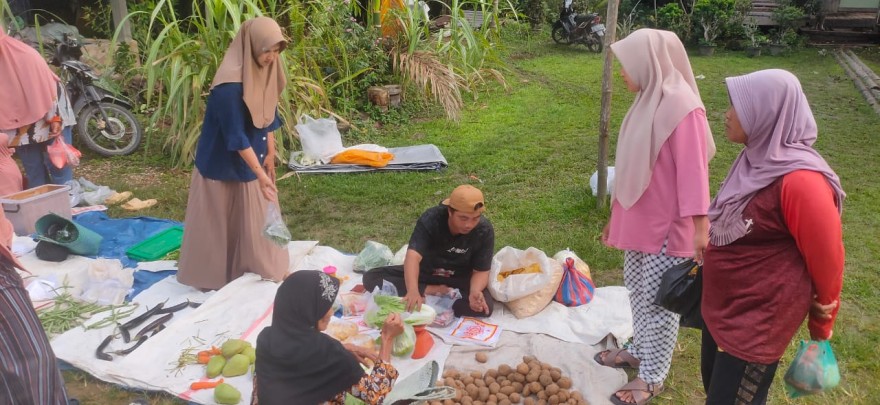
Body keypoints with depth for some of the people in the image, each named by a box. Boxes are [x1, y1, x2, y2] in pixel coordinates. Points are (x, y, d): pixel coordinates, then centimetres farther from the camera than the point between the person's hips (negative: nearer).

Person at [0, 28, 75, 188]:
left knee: (58, 164, 0)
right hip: (21, 129, 5)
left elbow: (49, 85, -14)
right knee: (34, 173, 8)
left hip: (47, 121, -4)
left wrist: (55, 118, -18)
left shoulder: (26, 55, -14)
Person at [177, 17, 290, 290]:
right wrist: (260, 172, -28)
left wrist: (270, 153, 9)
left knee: (258, 215, 17)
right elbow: (236, 136, -28)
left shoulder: (265, 72, -3)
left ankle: (267, 267, 32)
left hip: (252, 158, 8)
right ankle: (211, 276, 24)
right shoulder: (229, 85, -28)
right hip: (223, 164, -8)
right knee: (219, 221, 7)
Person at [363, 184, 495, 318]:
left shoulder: (485, 231, -22)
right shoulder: (431, 219, -27)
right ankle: (432, 291, -20)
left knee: (485, 305, -32)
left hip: (458, 280, -1)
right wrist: (413, 291, -56)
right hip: (424, 273, 1)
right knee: (371, 278, -17)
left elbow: (481, 271, -16)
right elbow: (413, 256, -38)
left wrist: (475, 292, -39)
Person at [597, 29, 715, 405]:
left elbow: (693, 172, -22)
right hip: (638, 221, 8)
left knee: (659, 302, 5)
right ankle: (640, 349, 41)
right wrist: (616, 215, 18)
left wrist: (700, 228, -23)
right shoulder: (646, 103, 6)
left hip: (668, 227, -8)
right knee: (637, 290, 21)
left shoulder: (682, 108, -20)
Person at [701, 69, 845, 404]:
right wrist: (707, 260, 18)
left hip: (758, 320, -8)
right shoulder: (758, 159, 0)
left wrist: (821, 328, -5)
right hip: (722, 305, 8)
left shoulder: (799, 181, -27)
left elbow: (827, 262, -18)